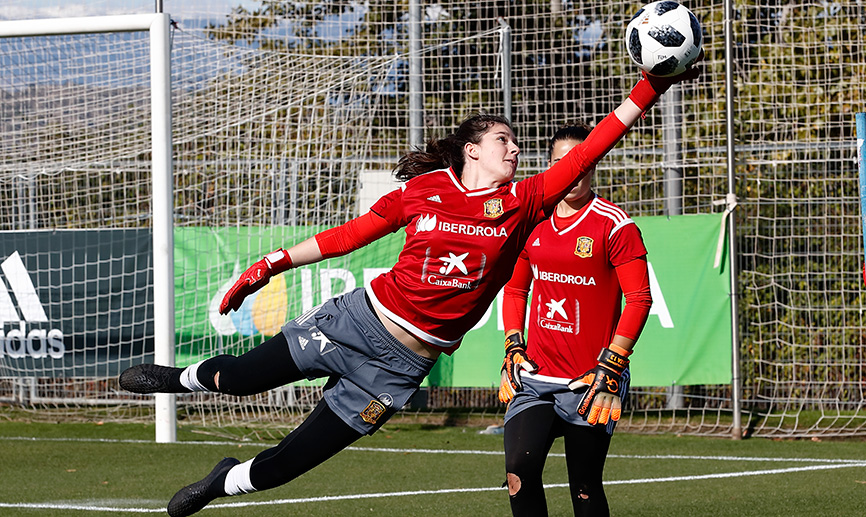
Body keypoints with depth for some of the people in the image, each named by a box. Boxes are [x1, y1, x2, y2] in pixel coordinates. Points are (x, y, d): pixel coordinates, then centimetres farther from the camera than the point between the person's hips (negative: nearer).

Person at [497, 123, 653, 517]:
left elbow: (639, 300, -8)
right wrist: (513, 348, 11)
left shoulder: (614, 225, -6)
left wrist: (610, 367, -13)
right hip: (535, 374, 4)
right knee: (519, 469, -14)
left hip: (590, 381, -4)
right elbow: (515, 288, 23)